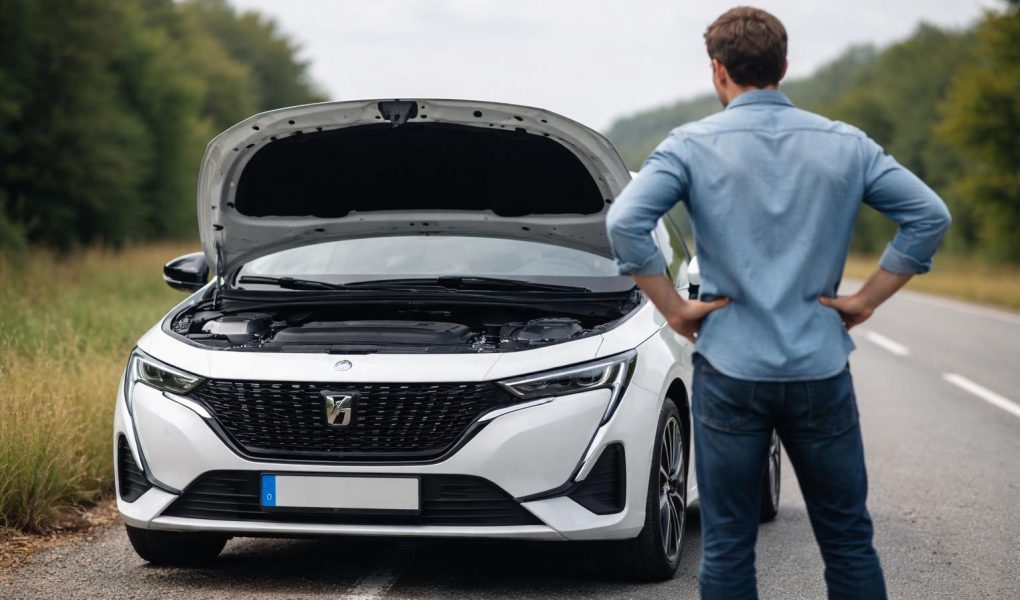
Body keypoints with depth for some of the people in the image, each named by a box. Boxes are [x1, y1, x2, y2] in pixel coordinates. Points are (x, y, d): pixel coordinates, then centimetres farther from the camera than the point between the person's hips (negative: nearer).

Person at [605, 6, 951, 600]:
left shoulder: (693, 145, -4)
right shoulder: (845, 144, 3)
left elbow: (626, 222, -16)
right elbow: (930, 215, -1)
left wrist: (674, 307, -7)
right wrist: (868, 299, 3)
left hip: (730, 370, -1)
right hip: (821, 371, 2)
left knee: (727, 546, 6)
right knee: (848, 539, 11)